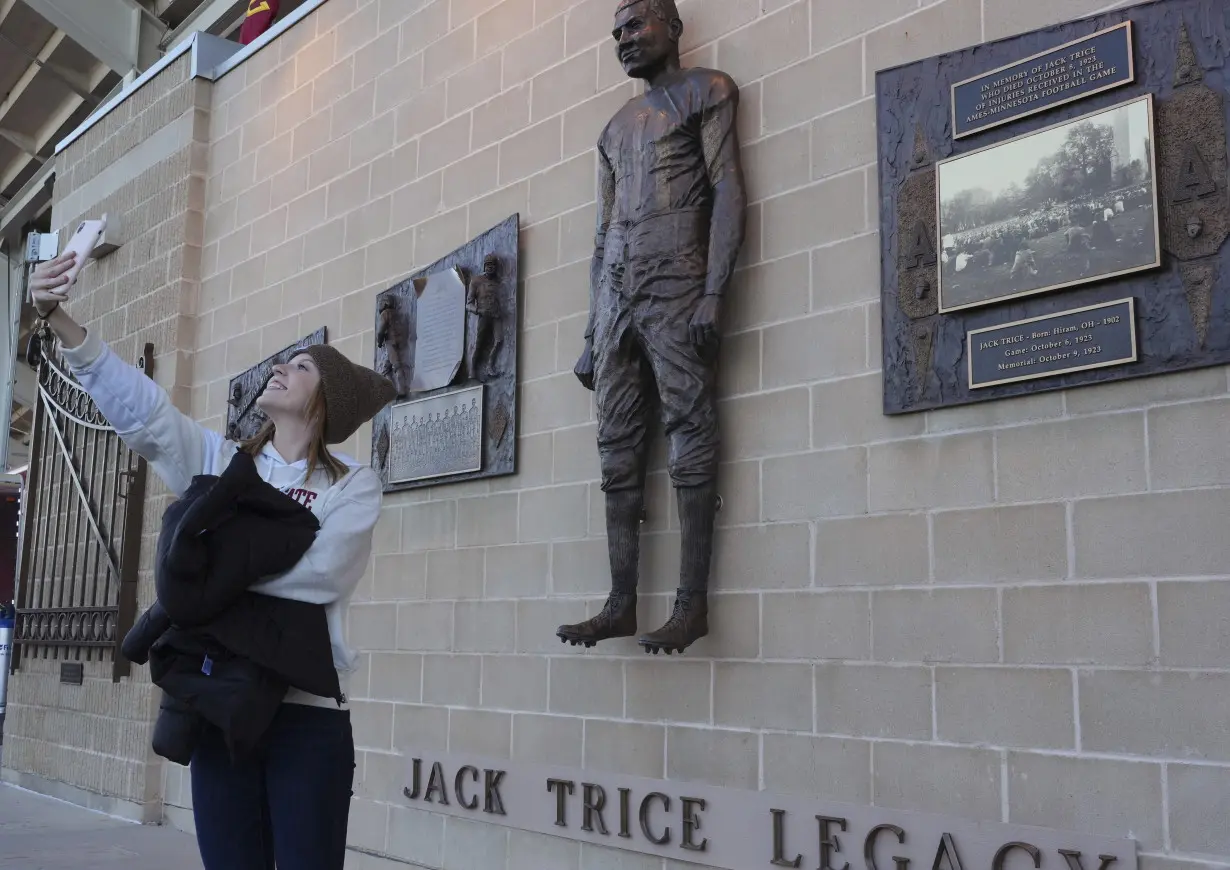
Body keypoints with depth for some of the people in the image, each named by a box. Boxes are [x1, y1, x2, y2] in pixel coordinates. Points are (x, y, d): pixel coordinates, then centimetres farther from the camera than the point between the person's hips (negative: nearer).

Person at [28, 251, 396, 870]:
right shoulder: (221, 462, 11)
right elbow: (138, 406, -1)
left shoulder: (354, 486, 1)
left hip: (308, 711, -3)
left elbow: (318, 574, -15)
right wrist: (59, 318, -12)